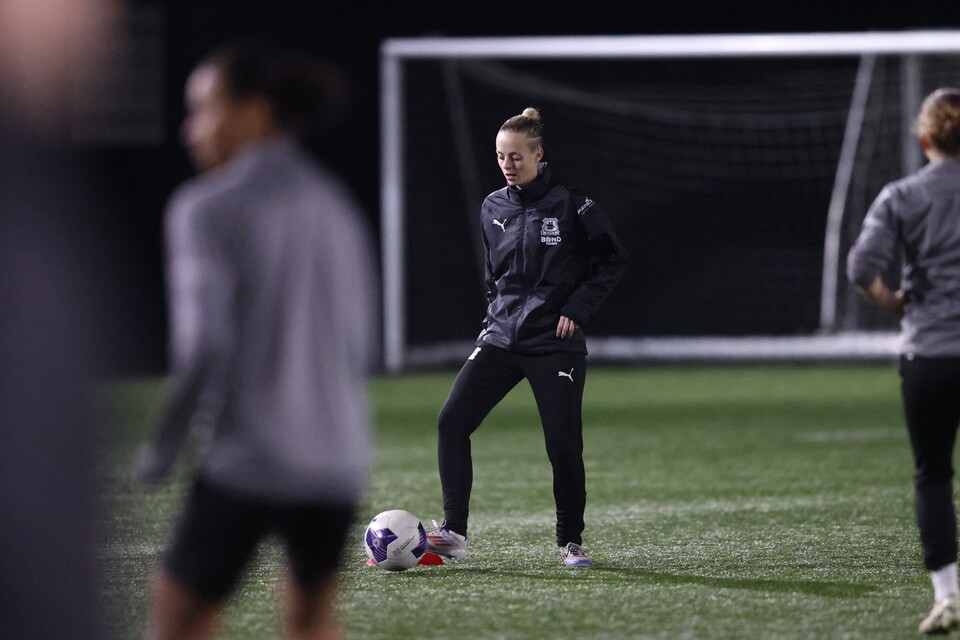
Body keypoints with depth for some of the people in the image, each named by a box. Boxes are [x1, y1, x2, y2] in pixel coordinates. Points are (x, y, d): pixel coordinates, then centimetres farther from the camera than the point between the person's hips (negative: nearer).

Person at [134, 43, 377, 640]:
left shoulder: (206, 208, -7)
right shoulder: (337, 205, 13)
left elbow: (202, 344, -14)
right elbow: (362, 345, 15)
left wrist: (165, 443, -4)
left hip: (248, 460, -6)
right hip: (338, 459, 6)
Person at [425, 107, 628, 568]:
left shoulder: (569, 203, -7)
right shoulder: (493, 209, 8)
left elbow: (612, 260, -1)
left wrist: (578, 307, -9)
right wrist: (496, 316, 12)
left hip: (556, 343, -4)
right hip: (501, 339, 5)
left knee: (564, 444, -4)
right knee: (452, 422, -11)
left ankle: (570, 542, 15)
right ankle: (453, 533, -9)